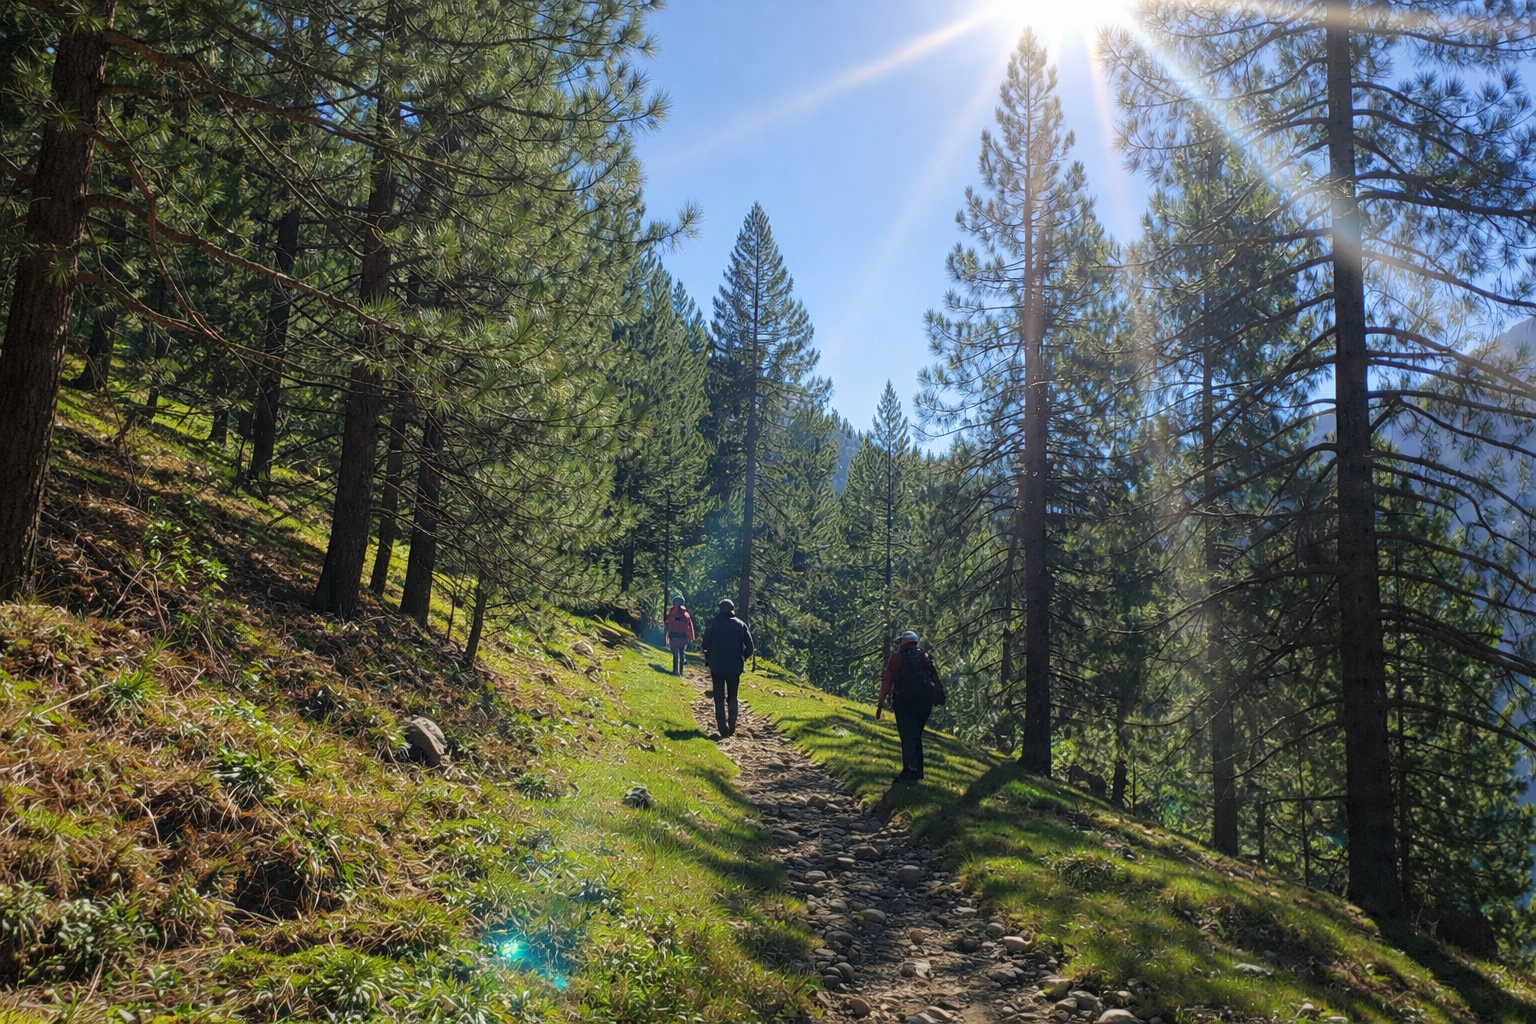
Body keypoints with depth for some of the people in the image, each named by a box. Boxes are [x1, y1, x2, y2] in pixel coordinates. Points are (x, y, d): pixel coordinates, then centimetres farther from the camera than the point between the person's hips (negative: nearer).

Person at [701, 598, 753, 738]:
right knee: (732, 697, 15)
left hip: (717, 666, -1)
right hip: (735, 667, 2)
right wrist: (742, 658, 15)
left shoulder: (713, 624, -2)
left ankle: (723, 729, -6)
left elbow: (705, 645, -3)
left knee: (719, 698, 3)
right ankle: (731, 728, 15)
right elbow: (749, 646, -1)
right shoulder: (741, 625, 2)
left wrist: (708, 661, 10)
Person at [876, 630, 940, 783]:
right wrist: (933, 699, 16)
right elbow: (935, 678, 10)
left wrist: (881, 703, 1)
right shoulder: (924, 657, 14)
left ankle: (911, 770, -15)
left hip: (905, 700, -4)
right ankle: (917, 769, 17)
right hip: (925, 700, 4)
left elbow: (887, 682, -4)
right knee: (916, 734, 15)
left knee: (908, 735, -5)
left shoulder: (896, 658, 1)